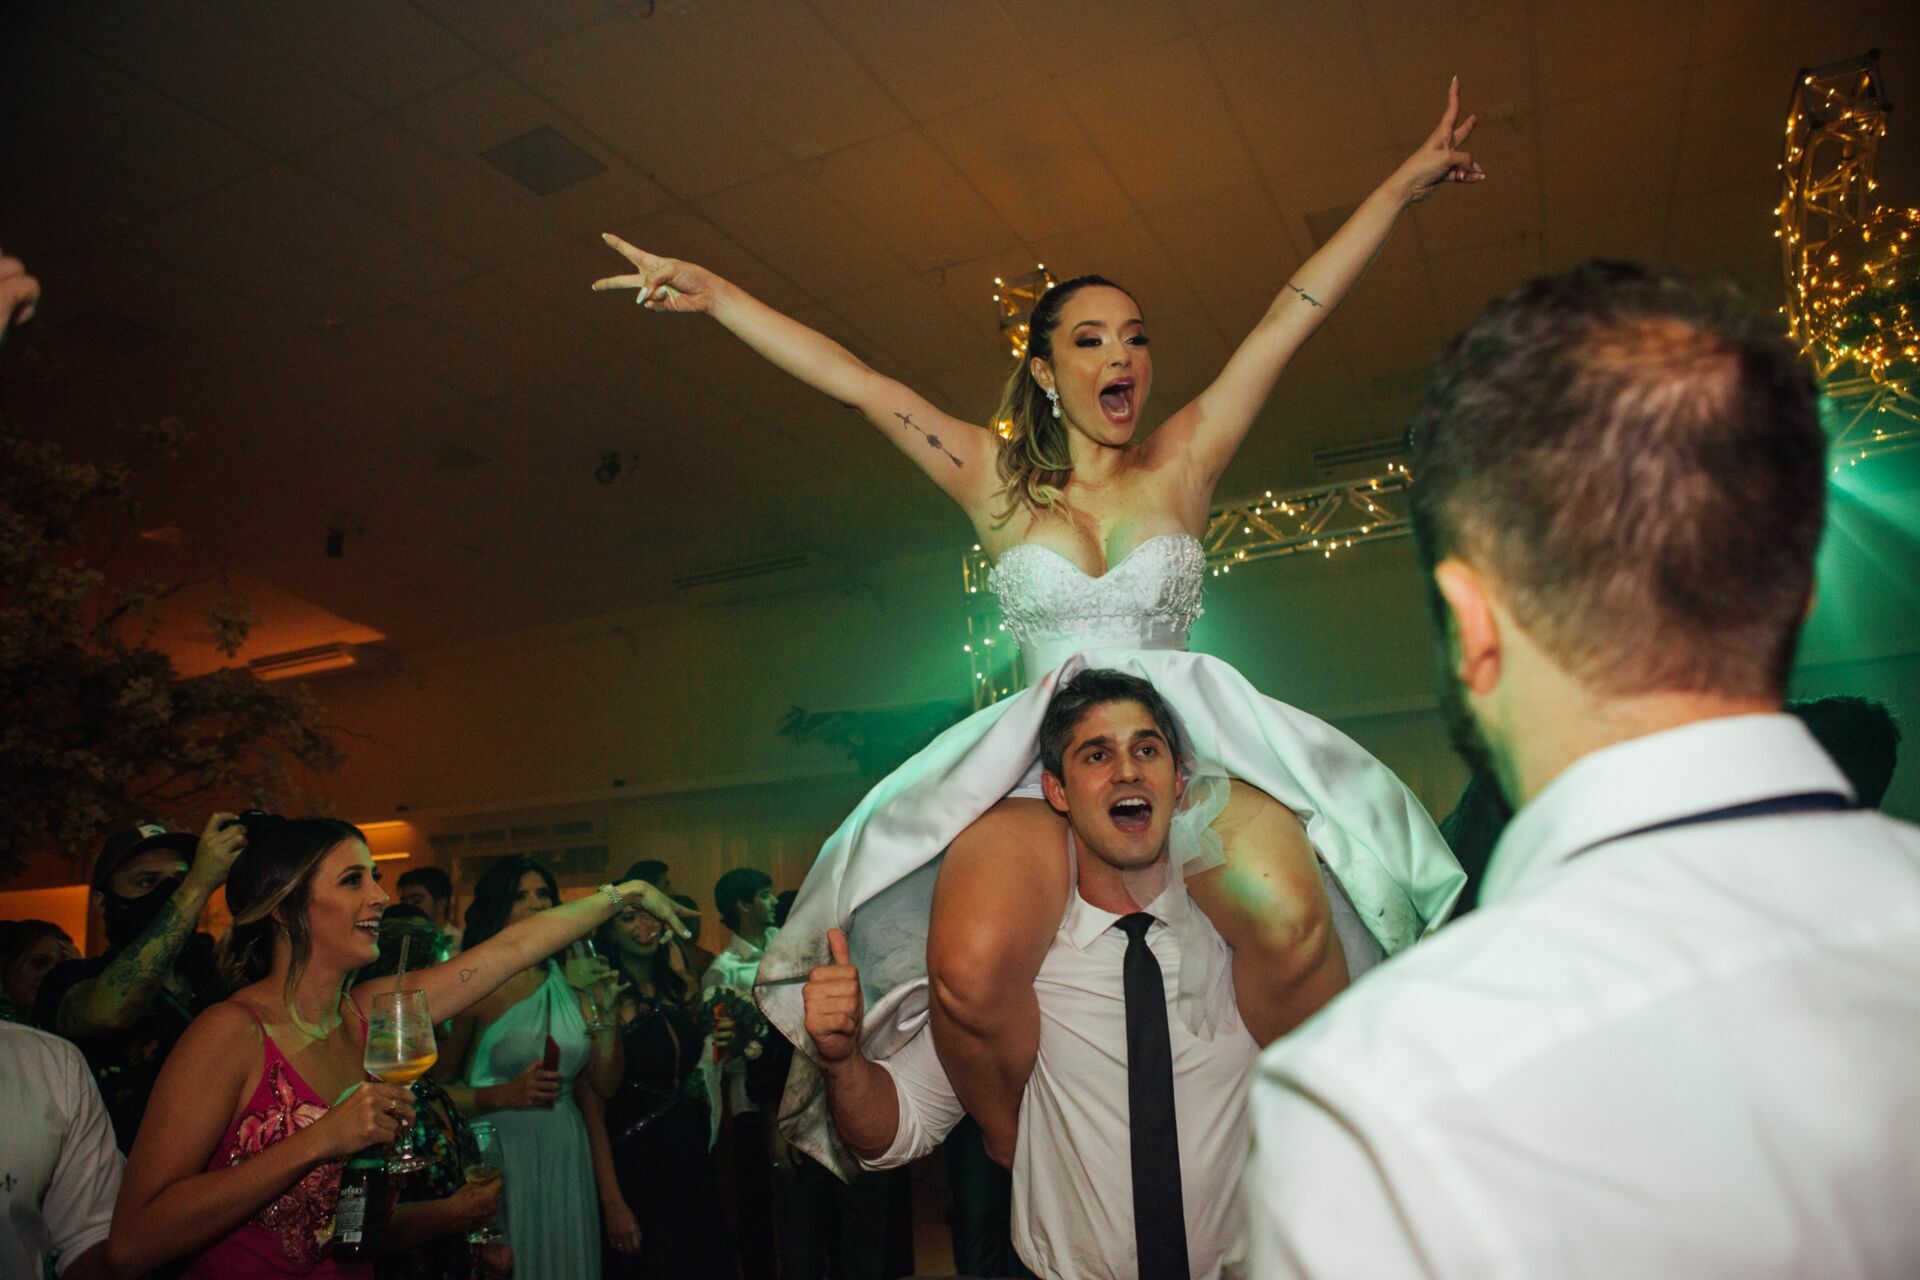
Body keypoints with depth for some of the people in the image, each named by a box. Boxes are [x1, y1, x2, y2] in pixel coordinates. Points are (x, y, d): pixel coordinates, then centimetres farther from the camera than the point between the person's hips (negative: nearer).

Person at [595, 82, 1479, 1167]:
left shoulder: (1184, 463, 11)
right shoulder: (996, 480, 11)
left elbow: (1295, 316, 10)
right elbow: (857, 382, 8)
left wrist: (1407, 182, 13)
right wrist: (716, 294, 8)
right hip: (1035, 755, 0)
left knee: (1288, 919, -31)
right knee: (970, 974, -26)